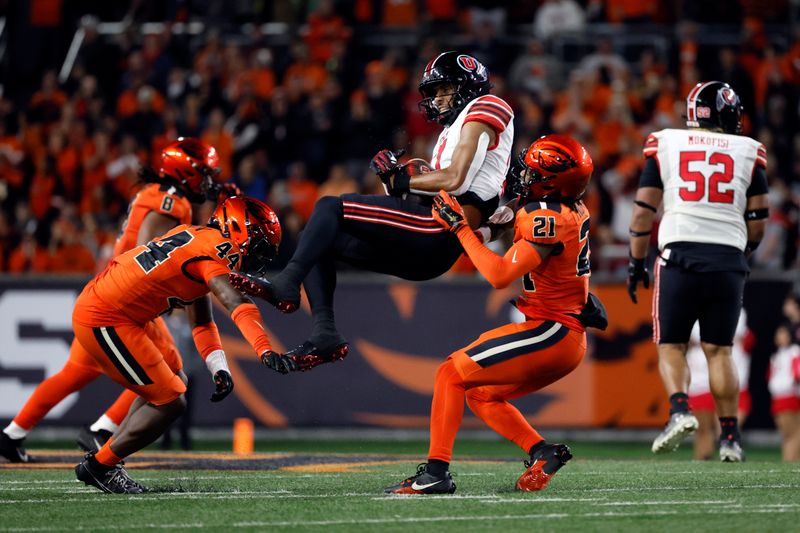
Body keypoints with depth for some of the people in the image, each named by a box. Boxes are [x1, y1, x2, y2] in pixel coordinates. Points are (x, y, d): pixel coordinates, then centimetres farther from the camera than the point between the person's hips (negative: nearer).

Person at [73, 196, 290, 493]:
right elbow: (236, 304, -34)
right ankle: (99, 466, 8)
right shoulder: (212, 251, -16)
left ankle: (104, 460, 23)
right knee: (170, 402, -5)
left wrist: (219, 369, 4)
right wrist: (265, 352, -46)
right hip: (103, 322, -10)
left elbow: (201, 323, 17)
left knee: (175, 381, 19)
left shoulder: (195, 237, 14)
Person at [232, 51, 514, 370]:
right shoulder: (454, 129, 32)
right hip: (425, 253, 10)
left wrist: (400, 181, -2)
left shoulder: (482, 110, 2)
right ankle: (324, 334, -7)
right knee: (320, 242, 9)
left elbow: (454, 180, -12)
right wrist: (400, 178, 6)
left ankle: (285, 286, -30)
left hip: (440, 232, -10)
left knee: (330, 208, -17)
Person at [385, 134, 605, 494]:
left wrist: (460, 226, -18)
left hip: (551, 333, -10)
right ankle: (542, 452, 7)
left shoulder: (548, 220, -19)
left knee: (451, 374, -8)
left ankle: (436, 473, -15)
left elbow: (499, 275, -25)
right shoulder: (572, 211, 9)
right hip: (569, 337, 10)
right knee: (480, 395, 20)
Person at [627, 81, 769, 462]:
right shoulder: (748, 152, 8)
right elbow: (757, 221, 9)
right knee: (719, 349, 8)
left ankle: (680, 409, -19)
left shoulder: (664, 145, 7)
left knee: (671, 345, 6)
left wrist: (636, 262, 11)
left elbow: (644, 209, 4)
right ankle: (729, 436, 3)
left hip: (679, 254, -1)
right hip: (728, 259, 1)